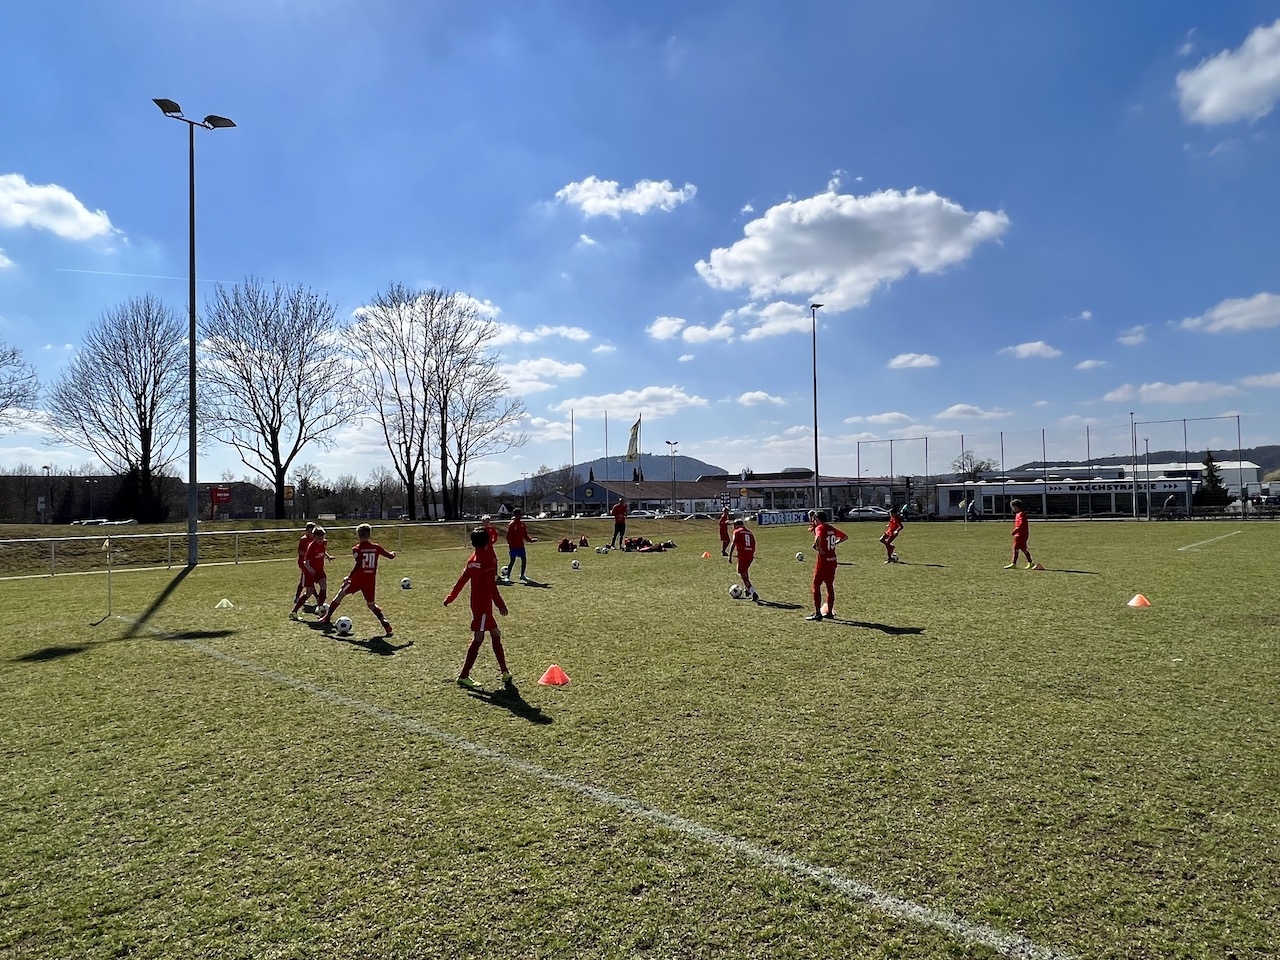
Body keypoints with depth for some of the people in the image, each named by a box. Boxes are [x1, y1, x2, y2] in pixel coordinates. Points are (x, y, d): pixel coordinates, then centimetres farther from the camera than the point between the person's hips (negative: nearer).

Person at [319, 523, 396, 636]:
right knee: (371, 604, 13)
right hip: (371, 581, 3)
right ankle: (385, 623, -7)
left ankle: (327, 618, 22)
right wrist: (392, 553, 32)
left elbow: (358, 565, -19)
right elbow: (390, 556, 9)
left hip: (357, 579, -3)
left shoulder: (356, 549, -7)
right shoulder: (376, 547, 2)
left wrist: (349, 577, -14)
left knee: (340, 595, 17)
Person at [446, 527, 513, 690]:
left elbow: (461, 580, 13)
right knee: (478, 638, -5)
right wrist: (501, 604, -15)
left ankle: (505, 673, 15)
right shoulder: (486, 559, -13)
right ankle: (463, 676, -3)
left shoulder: (472, 560, 10)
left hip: (476, 603, 8)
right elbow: (491, 586, -18)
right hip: (483, 604, -8)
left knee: (495, 635, 12)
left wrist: (450, 597, 22)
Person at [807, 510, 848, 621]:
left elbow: (818, 538, -35)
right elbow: (845, 537, 21)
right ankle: (830, 612, 20)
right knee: (830, 586, 14)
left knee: (816, 586, 1)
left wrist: (818, 548, -20)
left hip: (823, 561, -7)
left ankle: (817, 613, -1)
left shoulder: (820, 528, -13)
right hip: (832, 560, 7)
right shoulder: (832, 528, 9)